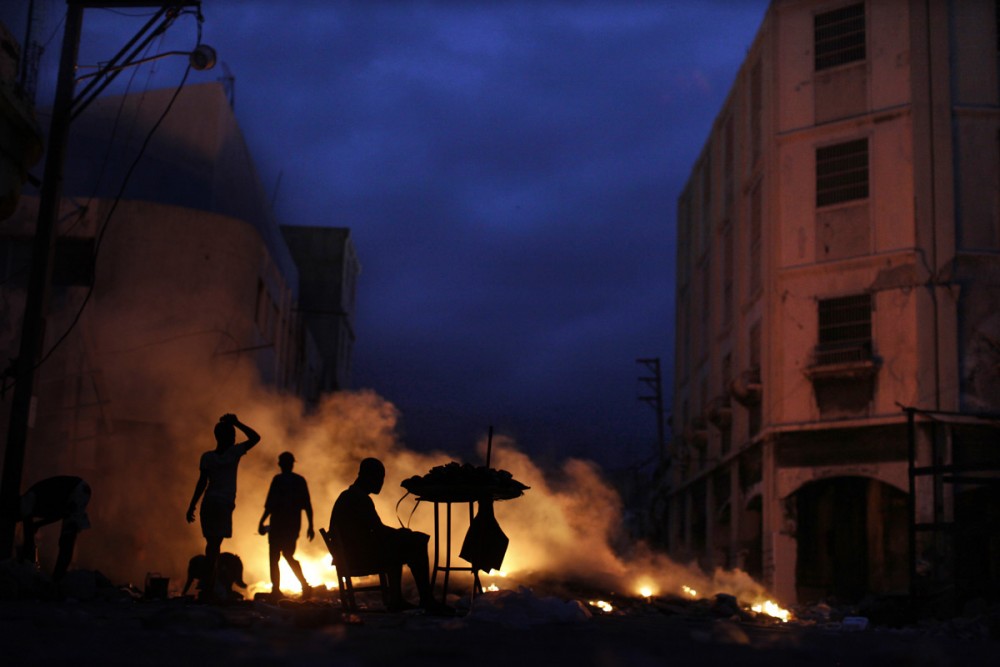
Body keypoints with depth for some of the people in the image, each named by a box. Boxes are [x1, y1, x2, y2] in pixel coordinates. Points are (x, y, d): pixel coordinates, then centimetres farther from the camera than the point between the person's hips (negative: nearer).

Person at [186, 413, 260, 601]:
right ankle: (208, 588, -10)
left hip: (209, 503, 3)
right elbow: (255, 437, 3)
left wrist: (192, 506, 5)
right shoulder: (234, 452, -4)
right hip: (224, 504, -3)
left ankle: (208, 587, 14)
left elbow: (202, 483, 0)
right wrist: (237, 423, 4)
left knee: (212, 544, 10)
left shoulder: (207, 457, 3)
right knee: (214, 545, -5)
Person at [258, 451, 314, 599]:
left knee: (274, 557, 2)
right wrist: (310, 526, 11)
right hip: (294, 525, 5)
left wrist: (262, 522, -7)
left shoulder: (278, 479, -7)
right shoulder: (300, 480, 8)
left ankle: (276, 590, -3)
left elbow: (270, 504, -13)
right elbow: (307, 505, 7)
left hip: (279, 523, -5)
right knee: (288, 555, 17)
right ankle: (305, 585, 3)